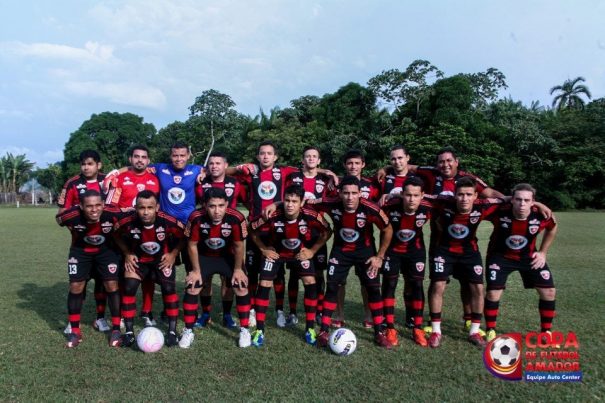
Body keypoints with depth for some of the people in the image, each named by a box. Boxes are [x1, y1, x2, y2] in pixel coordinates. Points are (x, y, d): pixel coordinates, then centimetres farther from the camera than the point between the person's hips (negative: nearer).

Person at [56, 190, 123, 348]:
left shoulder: (113, 214, -35)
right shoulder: (71, 216, -32)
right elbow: (59, 218, -5)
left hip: (106, 249, -1)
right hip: (80, 250, 1)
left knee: (111, 285, -8)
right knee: (76, 286, -2)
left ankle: (116, 330, 5)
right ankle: (75, 331, 15)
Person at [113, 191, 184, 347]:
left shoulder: (169, 222, -31)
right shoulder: (127, 223, -28)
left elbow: (184, 236, -10)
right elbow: (116, 236, -2)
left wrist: (173, 254, -13)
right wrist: (127, 254, -7)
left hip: (162, 258, -1)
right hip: (138, 258, 1)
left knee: (169, 288, -11)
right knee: (129, 288, -12)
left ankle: (172, 330, 3)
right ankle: (129, 331, 4)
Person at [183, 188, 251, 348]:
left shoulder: (236, 218, -33)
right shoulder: (196, 218, -32)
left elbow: (239, 246, -16)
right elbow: (192, 245, -15)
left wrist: (238, 269, -8)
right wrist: (196, 270, -9)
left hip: (228, 256, 0)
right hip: (204, 256, 0)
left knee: (241, 288, -8)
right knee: (192, 288, -7)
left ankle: (244, 330, 9)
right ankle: (188, 331, 10)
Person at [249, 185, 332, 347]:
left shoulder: (311, 216, -31)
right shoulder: (273, 216, -34)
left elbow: (327, 232, -11)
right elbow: (253, 230, -14)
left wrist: (313, 250, -12)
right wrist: (263, 249, -11)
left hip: (301, 252, 1)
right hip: (275, 252, -1)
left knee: (310, 283, -10)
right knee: (264, 285, -8)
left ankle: (310, 329, 6)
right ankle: (259, 331, 5)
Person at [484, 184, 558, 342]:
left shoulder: (541, 215, -24)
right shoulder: (499, 212, -32)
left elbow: (552, 228, 1)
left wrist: (543, 252, 1)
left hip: (528, 256, 3)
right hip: (500, 255, -3)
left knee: (549, 292, 2)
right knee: (493, 293, -12)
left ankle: (546, 333, 21)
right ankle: (490, 331, 9)